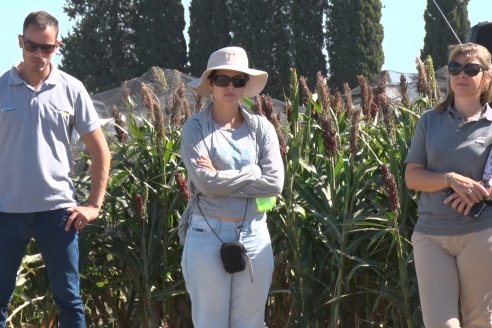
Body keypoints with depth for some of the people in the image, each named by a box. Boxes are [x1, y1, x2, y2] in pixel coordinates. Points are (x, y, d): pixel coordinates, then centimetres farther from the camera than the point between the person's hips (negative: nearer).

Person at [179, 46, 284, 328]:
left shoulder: (260, 127, 5)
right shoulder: (196, 127, -1)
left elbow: (275, 182, -6)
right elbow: (205, 181, -14)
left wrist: (222, 178, -8)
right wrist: (253, 174, -8)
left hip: (254, 236, 3)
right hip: (208, 236, -2)